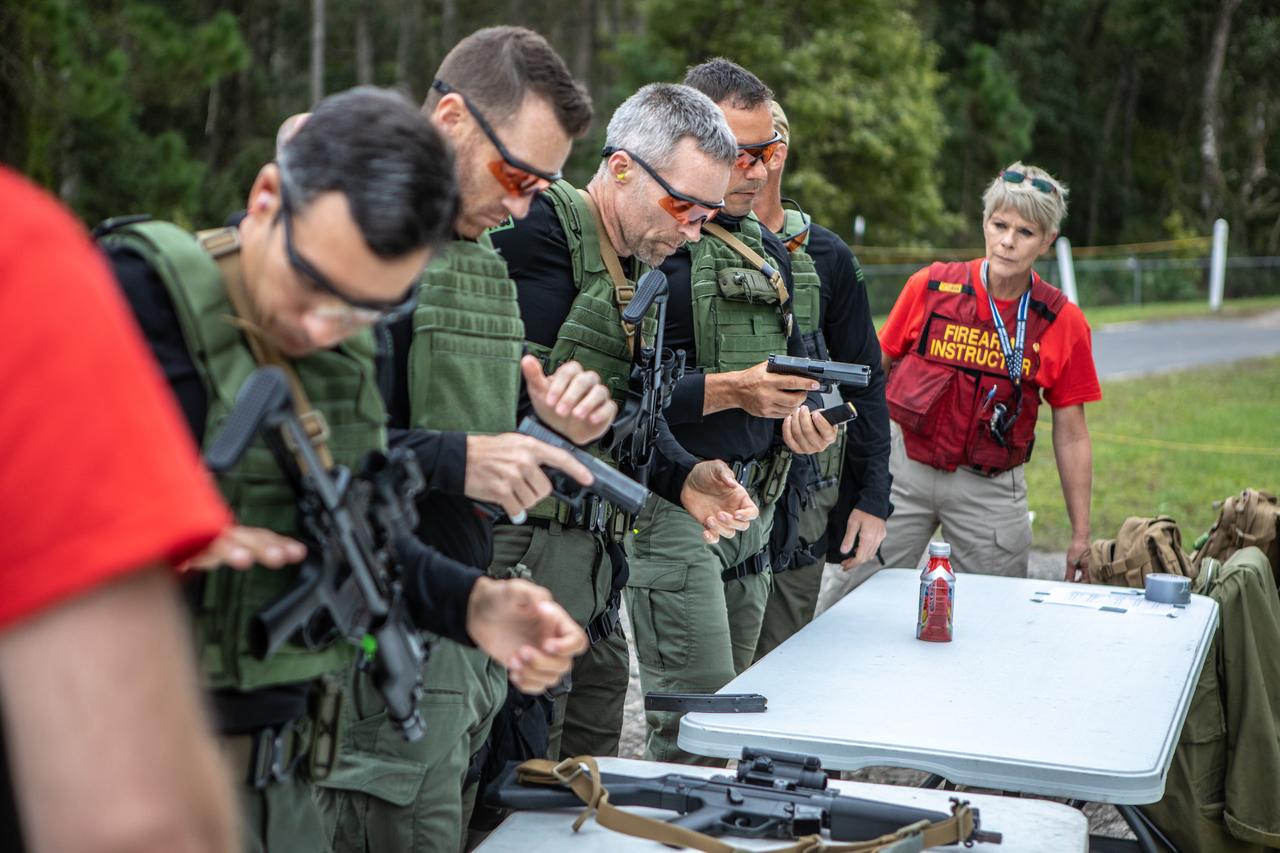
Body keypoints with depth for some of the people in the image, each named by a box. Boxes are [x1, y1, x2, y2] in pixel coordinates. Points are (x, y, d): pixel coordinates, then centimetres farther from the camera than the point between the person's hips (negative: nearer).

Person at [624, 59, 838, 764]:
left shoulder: (769, 250, 16)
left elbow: (794, 364, 22)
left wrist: (805, 416, 0)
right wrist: (729, 391, -23)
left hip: (754, 497, 8)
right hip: (670, 497, -8)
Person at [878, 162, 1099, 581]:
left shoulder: (1063, 322, -4)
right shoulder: (930, 287, -4)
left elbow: (1071, 435, 1)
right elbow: (877, 370, 7)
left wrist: (1081, 537, 1)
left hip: (989, 489, 0)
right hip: (904, 469, 0)